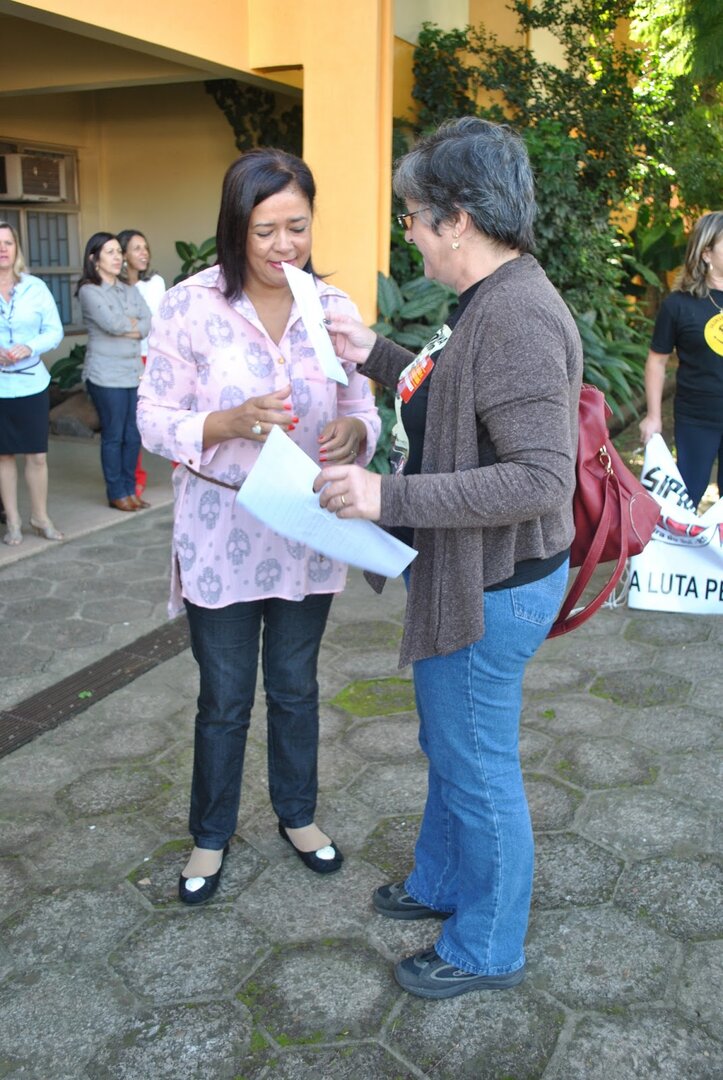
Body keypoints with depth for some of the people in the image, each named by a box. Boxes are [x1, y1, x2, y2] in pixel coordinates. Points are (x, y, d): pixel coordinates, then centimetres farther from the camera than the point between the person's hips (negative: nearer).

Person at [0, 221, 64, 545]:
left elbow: (55, 330, 0)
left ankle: (40, 517, 22)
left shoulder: (35, 287, 1)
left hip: (32, 384, 1)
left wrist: (30, 348, -18)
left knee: (37, 455, 6)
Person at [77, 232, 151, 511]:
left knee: (133, 435, 6)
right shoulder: (89, 291, -4)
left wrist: (123, 327, -11)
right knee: (113, 436, 0)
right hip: (106, 375, -5)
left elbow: (148, 323, 2)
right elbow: (111, 323, -17)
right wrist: (135, 322, 1)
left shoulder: (130, 291, 15)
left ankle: (130, 489, 18)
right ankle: (116, 494, 10)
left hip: (135, 372, 6)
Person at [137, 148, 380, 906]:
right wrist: (229, 423, -28)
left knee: (296, 688, 19)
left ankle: (297, 814, 43)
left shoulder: (333, 306, -2)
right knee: (224, 699, 12)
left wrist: (354, 431, -23)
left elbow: (363, 408, 2)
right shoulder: (190, 307, -11)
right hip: (221, 537, -2)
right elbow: (154, 419, -9)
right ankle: (210, 834, 36)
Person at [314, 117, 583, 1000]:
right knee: (447, 746, 25)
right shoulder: (492, 302, 8)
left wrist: (390, 498, -32)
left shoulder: (517, 317, -25)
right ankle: (438, 885, 48)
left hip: (494, 587, -10)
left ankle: (486, 949, 30)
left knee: (477, 768, 8)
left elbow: (541, 477, -31)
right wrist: (377, 358, 13)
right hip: (469, 573, 10)